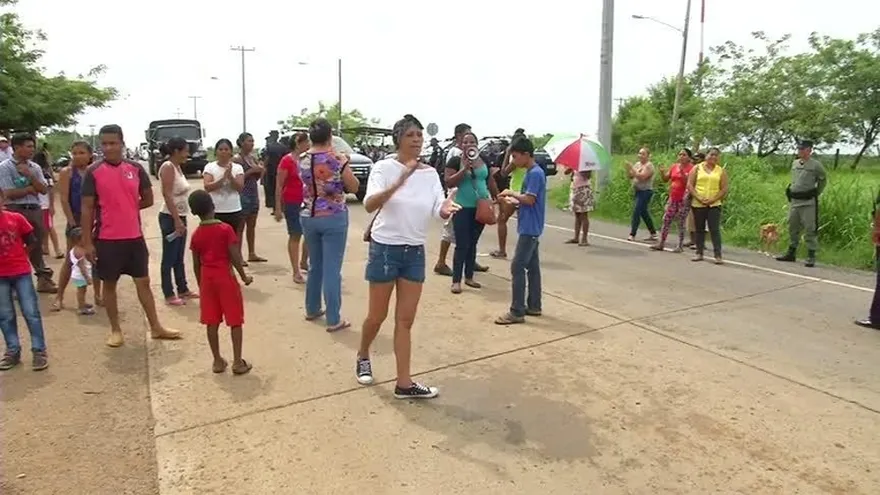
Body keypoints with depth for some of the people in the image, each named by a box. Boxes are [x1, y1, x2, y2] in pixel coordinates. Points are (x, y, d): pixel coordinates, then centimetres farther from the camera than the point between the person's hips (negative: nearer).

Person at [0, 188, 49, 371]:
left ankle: (39, 350, 7)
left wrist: (20, 254, 0)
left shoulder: (16, 218, -5)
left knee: (31, 312, 0)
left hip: (21, 272, -2)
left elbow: (32, 242, 5)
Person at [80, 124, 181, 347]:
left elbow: (148, 199, 12)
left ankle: (156, 327, 19)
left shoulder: (136, 169, 3)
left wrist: (127, 209, 2)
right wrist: (87, 242, -7)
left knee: (143, 281, 9)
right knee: (109, 284, 9)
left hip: (135, 237, 3)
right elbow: (87, 208, -5)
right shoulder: (94, 172, -5)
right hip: (106, 239, -2)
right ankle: (115, 330, 22)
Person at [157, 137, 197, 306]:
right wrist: (176, 220, -24)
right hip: (170, 218, -9)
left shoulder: (177, 167, 13)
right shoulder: (167, 167, -14)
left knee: (179, 258, 15)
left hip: (180, 216, 9)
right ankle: (169, 295, 5)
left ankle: (183, 290, 24)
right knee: (169, 258, -2)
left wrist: (181, 219, 18)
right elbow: (167, 195, -21)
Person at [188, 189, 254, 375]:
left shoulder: (196, 235, 2)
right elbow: (234, 257, -13)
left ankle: (217, 361, 18)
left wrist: (200, 284, 18)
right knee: (235, 321, 4)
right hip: (225, 277, -4)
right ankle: (237, 362, 6)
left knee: (212, 322, 11)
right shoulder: (226, 229, -11)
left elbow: (196, 264, 7)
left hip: (207, 279, 4)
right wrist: (244, 276, -1)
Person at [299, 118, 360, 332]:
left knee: (315, 266, 20)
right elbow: (354, 187, -2)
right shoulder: (337, 160, -13)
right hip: (333, 217, -5)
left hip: (308, 217, 5)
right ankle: (333, 320, 3)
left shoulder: (302, 160, 1)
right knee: (332, 269, -2)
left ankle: (312, 309, 31)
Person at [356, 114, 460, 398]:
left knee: (405, 320, 8)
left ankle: (404, 383, 16)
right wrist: (400, 181, -41)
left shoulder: (430, 173, 2)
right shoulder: (384, 168, -11)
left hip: (415, 252, 4)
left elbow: (439, 210, -6)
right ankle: (363, 356, 40)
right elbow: (369, 205, -27)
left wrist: (446, 209, -30)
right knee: (377, 316, 10)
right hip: (385, 249, -4)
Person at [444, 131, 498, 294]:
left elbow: (490, 182, 17)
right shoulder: (455, 161, -5)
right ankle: (456, 280, 0)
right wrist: (465, 168, -20)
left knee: (473, 244, 13)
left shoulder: (484, 160, 10)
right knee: (462, 245, -6)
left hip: (480, 208, 5)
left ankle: (469, 277, 23)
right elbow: (449, 183, -14)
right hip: (462, 208, -5)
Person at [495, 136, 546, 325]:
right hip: (531, 228, 10)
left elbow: (530, 199, -22)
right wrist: (512, 200, 6)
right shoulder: (532, 173, 14)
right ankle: (534, 306, 21)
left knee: (517, 267, -9)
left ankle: (517, 312, -5)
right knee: (532, 266, 13)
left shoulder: (535, 173, -16)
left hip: (529, 229, -10)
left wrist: (511, 192, -10)